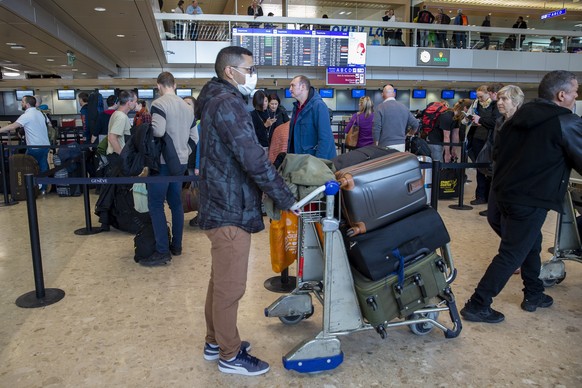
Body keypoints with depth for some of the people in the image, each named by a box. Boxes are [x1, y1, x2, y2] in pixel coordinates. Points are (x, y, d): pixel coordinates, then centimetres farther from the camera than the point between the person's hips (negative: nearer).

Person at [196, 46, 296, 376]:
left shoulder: (218, 100, 16)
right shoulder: (228, 103, -18)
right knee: (230, 287, 3)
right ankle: (230, 355, 19)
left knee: (220, 281, 20)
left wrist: (278, 190, 16)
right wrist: (287, 198, -18)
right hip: (231, 210, -11)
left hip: (222, 204, 11)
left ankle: (216, 342, 36)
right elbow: (253, 159, -25)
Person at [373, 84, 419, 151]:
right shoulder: (404, 107, 7)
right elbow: (415, 124, 9)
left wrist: (376, 146, -3)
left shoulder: (380, 108, -6)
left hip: (386, 145, -4)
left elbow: (376, 129, -11)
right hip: (401, 144, 5)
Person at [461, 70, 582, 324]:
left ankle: (534, 295, 38)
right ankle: (477, 306, 2)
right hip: (531, 200, -8)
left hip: (505, 191, 9)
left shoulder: (521, 115, 8)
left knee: (531, 244, 24)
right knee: (511, 255, -1)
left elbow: (497, 152, 13)